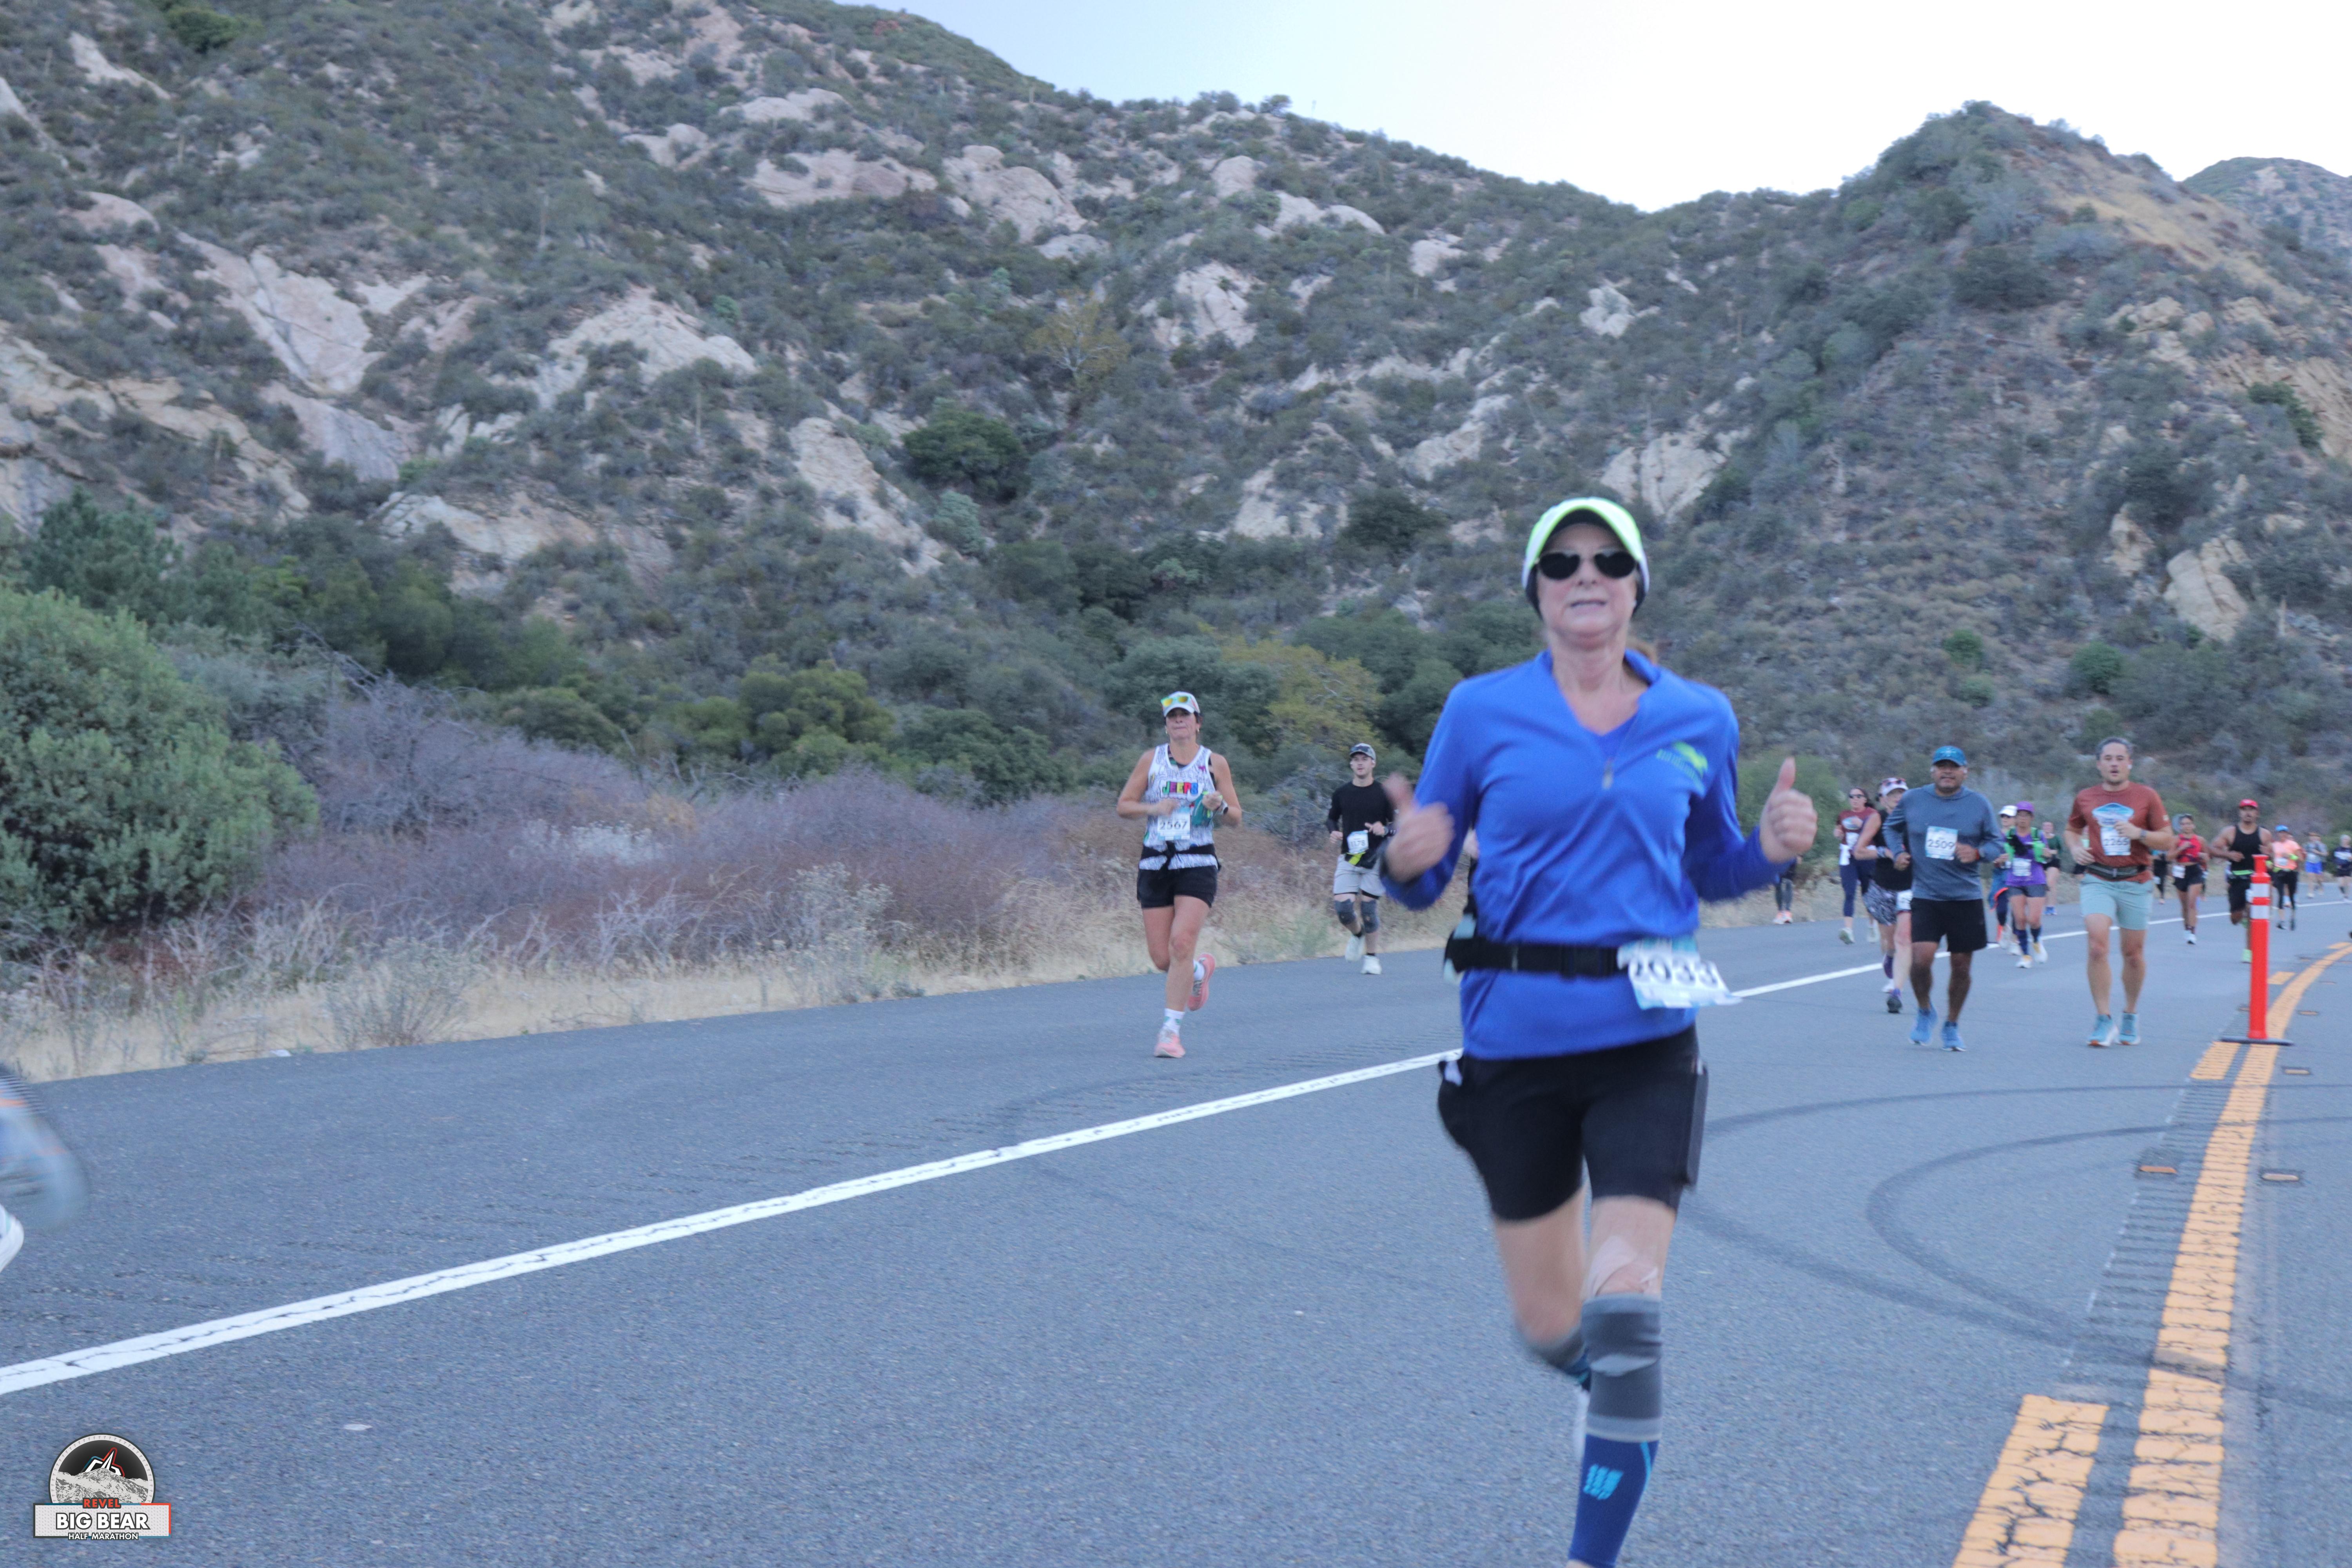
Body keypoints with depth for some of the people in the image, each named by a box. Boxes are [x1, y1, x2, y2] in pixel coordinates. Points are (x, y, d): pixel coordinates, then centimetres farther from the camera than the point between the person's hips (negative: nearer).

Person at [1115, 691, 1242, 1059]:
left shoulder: (1214, 763, 6)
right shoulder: (1151, 760, 8)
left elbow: (1236, 819, 9)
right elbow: (1124, 805, 9)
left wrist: (1220, 807, -13)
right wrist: (1153, 809, -10)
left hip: (1198, 864, -2)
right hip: (1155, 864, 2)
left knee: (1181, 944, -19)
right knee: (1162, 957, 0)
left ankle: (1171, 1029, -12)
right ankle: (1201, 970, 35)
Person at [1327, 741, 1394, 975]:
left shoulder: (1383, 794, -1)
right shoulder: (1341, 793, 5)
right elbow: (1331, 818, 19)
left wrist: (1384, 829, -18)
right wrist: (1334, 833, -2)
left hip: (1375, 860, -2)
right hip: (1348, 859, 2)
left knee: (1368, 907, -3)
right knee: (1342, 907, -11)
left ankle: (1372, 956, 13)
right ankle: (1357, 934, 21)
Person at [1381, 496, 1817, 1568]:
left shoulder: (1697, 719, 6)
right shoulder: (1482, 712, 1)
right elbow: (1421, 882, 5)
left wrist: (1773, 847, -4)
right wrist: (1407, 859, -18)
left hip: (1646, 1044, 0)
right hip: (1515, 1039, 0)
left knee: (1623, 1309, -13)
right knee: (1551, 1327, 9)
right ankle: (1611, 1369, 48)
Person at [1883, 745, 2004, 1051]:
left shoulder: (1979, 805, 2)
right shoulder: (1913, 801, 4)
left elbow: (1997, 842, 8)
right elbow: (1892, 828, 22)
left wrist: (1978, 852, -12)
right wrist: (1899, 852, 5)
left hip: (1966, 899, 1)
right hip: (1925, 896, -1)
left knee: (1962, 965, 4)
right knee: (1921, 958, -17)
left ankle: (1952, 1026, 24)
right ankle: (1925, 1011, 11)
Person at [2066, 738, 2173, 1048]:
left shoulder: (2147, 797, 2)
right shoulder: (2085, 798, 7)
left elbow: (2167, 840, 3)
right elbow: (2072, 829, 24)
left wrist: (2139, 834, -15)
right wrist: (2076, 848, 3)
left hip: (2136, 883, 0)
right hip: (2098, 880, 0)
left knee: (2134, 954, 7)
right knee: (2096, 947, -17)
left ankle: (2131, 1016, 26)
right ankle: (2103, 1019, -10)